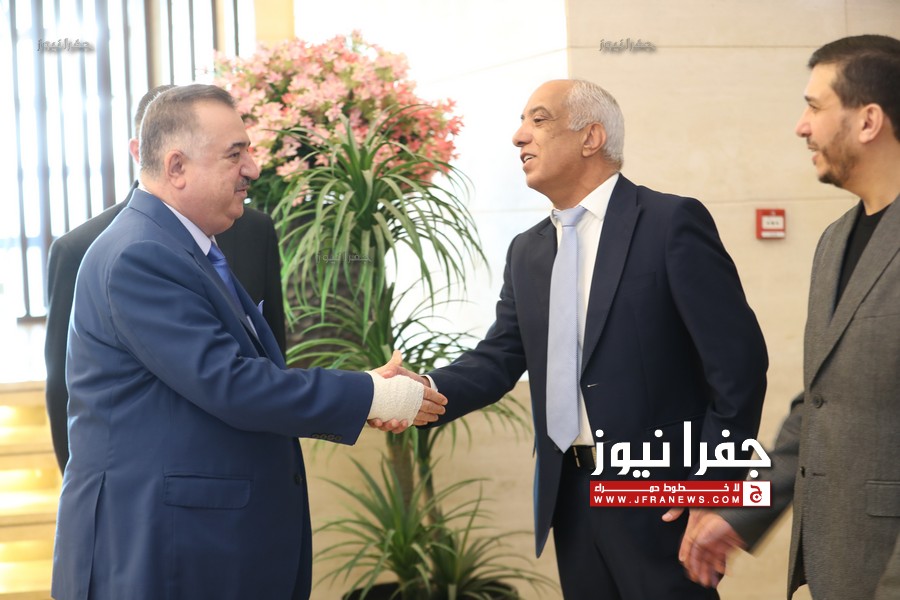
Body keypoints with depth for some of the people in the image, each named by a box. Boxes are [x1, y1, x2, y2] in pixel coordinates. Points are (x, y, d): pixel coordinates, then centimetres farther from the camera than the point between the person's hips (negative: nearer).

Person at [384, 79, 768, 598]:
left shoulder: (671, 222, -8)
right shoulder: (527, 251, 13)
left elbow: (738, 360, -11)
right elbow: (500, 359, 5)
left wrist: (714, 488, -13)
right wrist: (429, 391, -15)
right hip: (569, 496, 6)